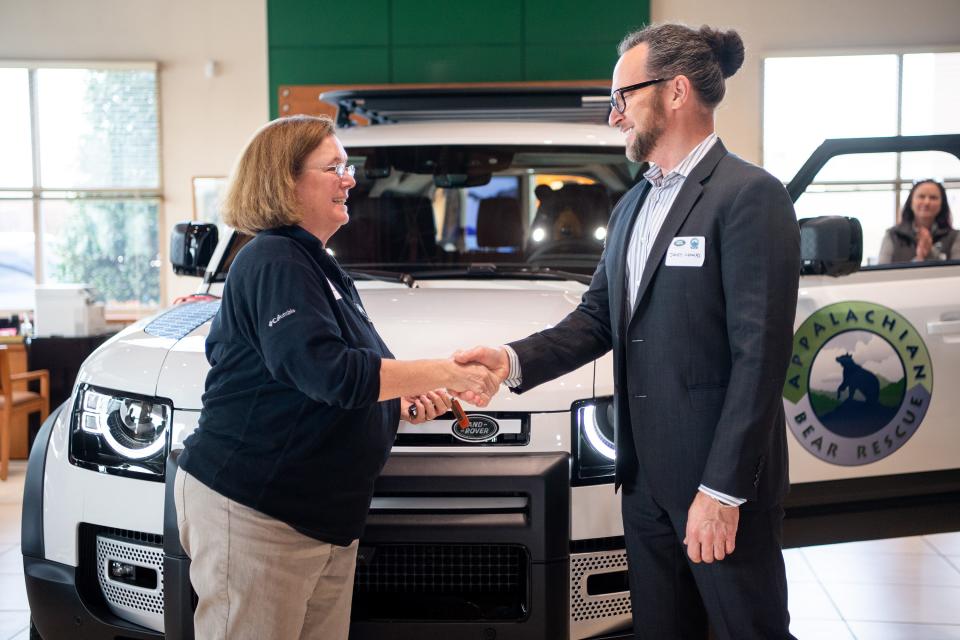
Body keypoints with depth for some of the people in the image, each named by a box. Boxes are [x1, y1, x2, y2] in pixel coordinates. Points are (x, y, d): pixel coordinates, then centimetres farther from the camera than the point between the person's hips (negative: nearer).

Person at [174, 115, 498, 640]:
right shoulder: (274, 262, -13)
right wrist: (444, 373, -20)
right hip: (251, 512, -9)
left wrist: (401, 402, 8)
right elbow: (324, 370, -26)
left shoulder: (320, 268, 19)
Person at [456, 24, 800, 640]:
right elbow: (598, 317, 12)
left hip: (721, 478, -8)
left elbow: (759, 354, -18)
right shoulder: (632, 206, 14)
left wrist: (722, 489, -19)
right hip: (646, 476, 8)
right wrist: (515, 359, -5)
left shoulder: (750, 196, -14)